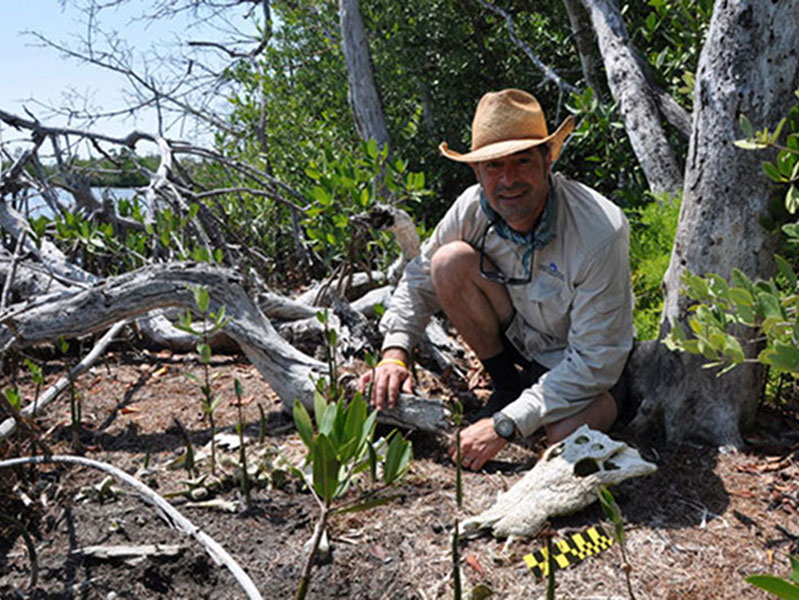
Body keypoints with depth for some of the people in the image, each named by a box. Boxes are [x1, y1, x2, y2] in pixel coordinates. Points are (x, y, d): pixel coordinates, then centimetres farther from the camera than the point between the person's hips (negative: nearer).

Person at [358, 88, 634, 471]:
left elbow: (595, 360, -30)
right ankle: (506, 386, -1)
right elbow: (420, 278, -1)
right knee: (451, 261, -21)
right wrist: (394, 352, -16)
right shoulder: (473, 208, -19)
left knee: (568, 440, -36)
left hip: (587, 362, -4)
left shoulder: (601, 232, -33)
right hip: (516, 335, 5)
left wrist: (505, 425, -32)